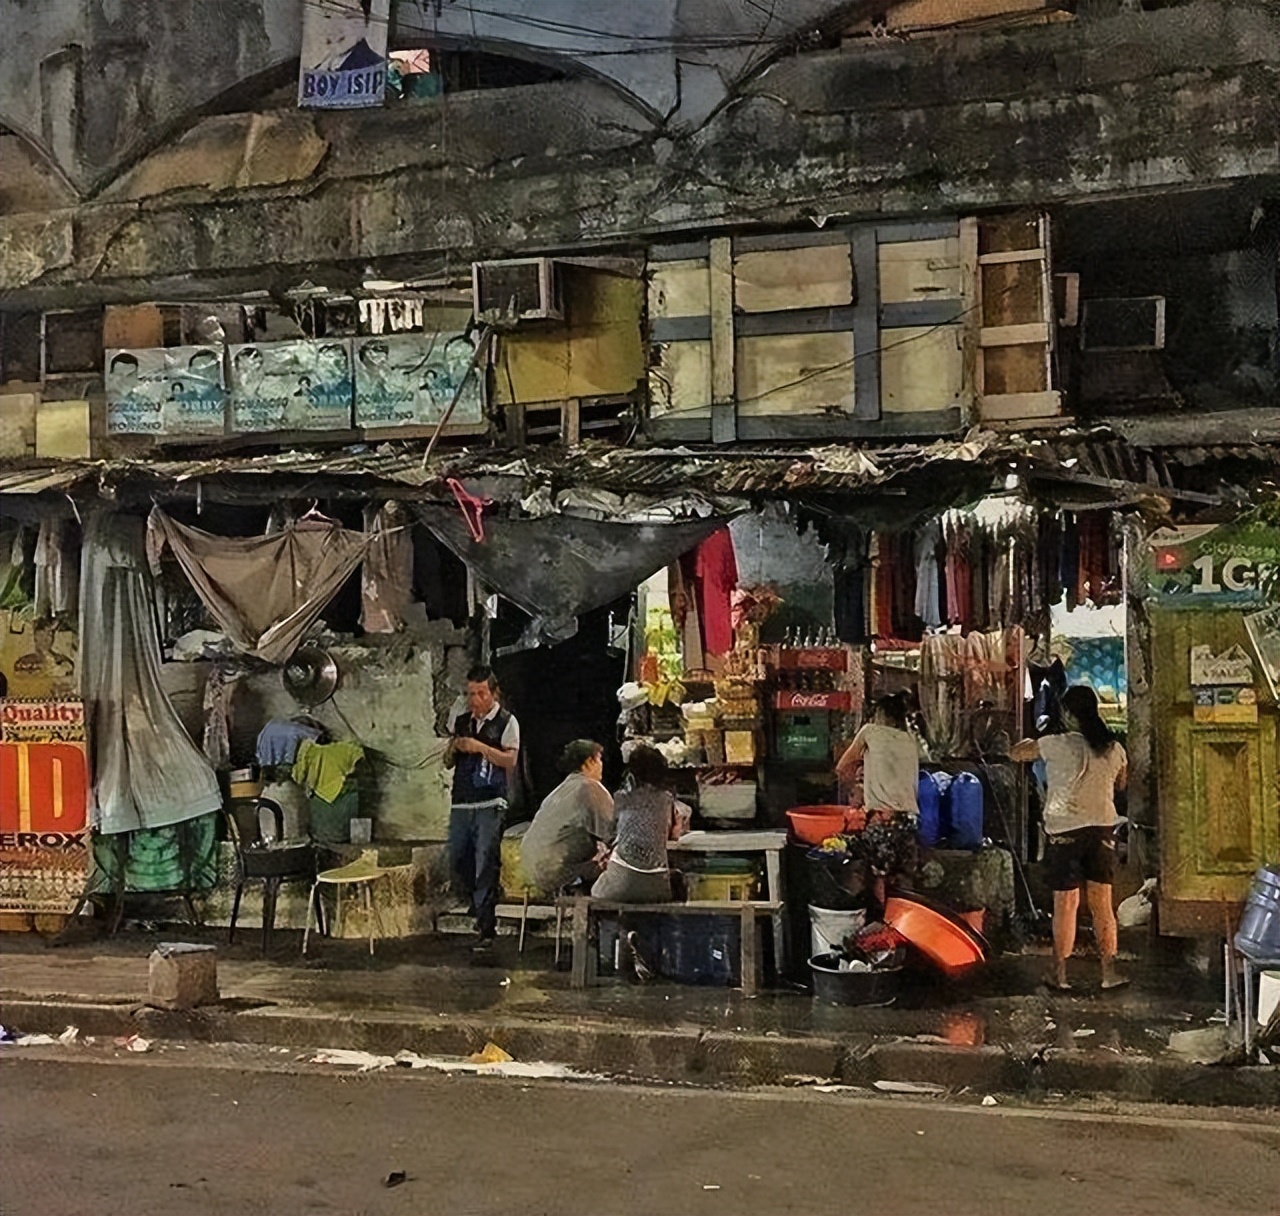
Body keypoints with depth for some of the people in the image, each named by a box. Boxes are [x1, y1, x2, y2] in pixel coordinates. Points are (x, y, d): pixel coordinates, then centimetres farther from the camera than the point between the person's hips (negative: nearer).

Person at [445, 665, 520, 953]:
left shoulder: (506, 721, 0)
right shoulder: (460, 719, 13)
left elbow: (510, 759, -10)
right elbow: (448, 762, 22)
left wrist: (481, 747, -20)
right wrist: (453, 748, 0)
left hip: (490, 804, -5)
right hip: (461, 801, 6)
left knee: (486, 864, -9)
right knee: (457, 861, 8)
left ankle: (486, 930, -6)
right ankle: (479, 910, 29)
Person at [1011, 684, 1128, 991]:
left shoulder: (1058, 745, -12)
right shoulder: (1114, 749, 2)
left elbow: (1016, 753, 1)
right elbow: (1121, 784, 19)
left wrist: (1034, 740, 20)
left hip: (1065, 831, -4)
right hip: (1103, 829, 4)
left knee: (1065, 905, 2)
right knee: (1102, 904, 9)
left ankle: (1059, 974, 8)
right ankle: (1109, 973, 13)